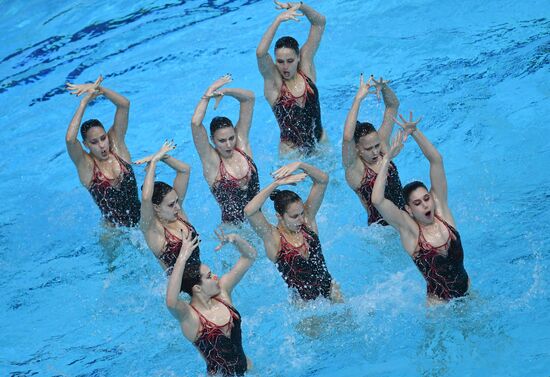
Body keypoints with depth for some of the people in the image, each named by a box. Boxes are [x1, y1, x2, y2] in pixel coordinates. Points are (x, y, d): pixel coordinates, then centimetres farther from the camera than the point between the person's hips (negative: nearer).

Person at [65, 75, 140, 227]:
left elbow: (124, 104, -13)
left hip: (140, 217, 1)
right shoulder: (85, 165, -12)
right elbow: (69, 139, -33)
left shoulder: (116, 144, -4)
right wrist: (84, 103, -29)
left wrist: (98, 88, -26)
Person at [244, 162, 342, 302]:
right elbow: (249, 211, -33)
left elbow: (323, 180, -6)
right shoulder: (272, 238, -15)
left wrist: (299, 165, -23)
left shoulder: (307, 220, -3)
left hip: (329, 289, 3)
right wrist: (277, 183, -29)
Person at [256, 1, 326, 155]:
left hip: (320, 142, 3)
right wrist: (278, 20, -38)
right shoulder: (272, 80, -14)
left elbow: (320, 22, -8)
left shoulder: (305, 66, -6)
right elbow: (260, 53, -36)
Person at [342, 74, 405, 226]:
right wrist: (358, 99, -32)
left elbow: (393, 106, 8)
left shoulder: (381, 146, 5)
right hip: (381, 225, -5)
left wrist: (384, 87, -11)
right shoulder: (353, 167, -11)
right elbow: (347, 138, -32)